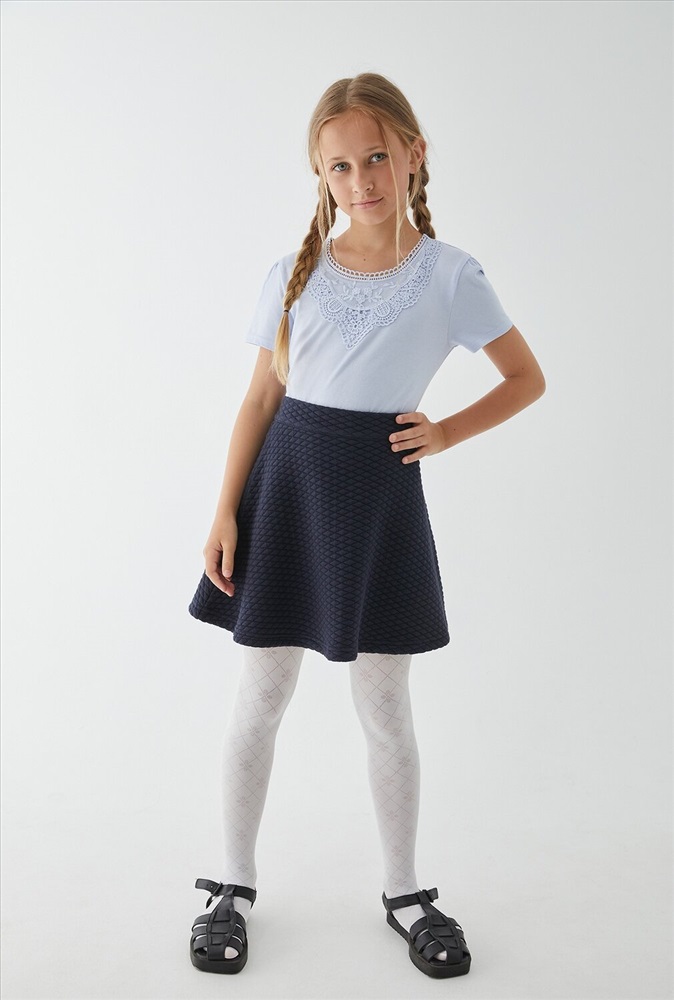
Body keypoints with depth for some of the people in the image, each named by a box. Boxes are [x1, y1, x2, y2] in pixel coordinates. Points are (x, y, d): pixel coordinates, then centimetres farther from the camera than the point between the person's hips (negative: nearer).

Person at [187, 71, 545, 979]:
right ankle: (235, 885, 28)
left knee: (385, 703, 9)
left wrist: (444, 433, -5)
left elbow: (527, 377, 7)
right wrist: (226, 511, -1)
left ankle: (405, 891, 31)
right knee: (263, 692, 8)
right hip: (287, 479, 2)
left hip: (379, 491, -1)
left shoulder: (448, 275, -2)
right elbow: (261, 397, 4)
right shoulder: (295, 274, 3)